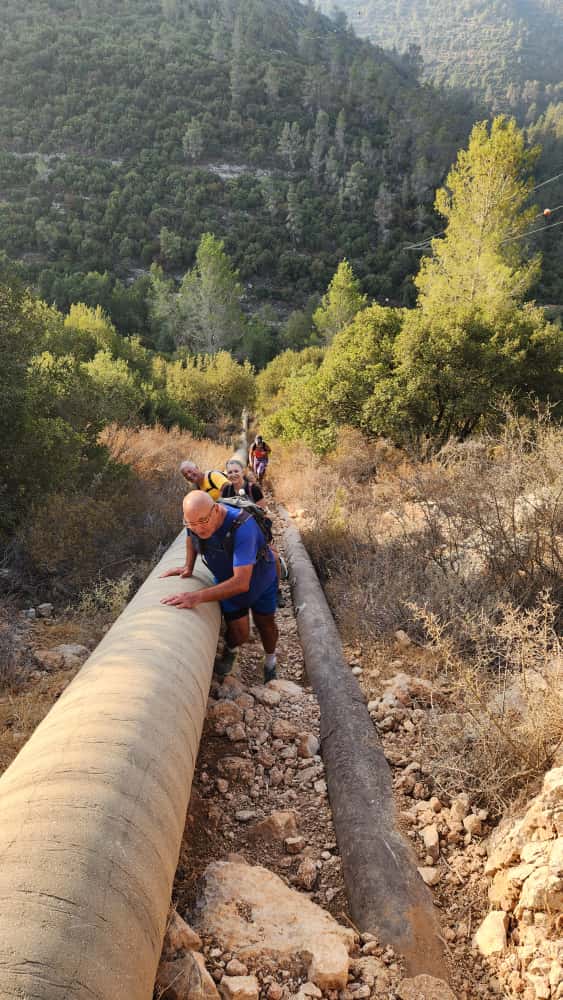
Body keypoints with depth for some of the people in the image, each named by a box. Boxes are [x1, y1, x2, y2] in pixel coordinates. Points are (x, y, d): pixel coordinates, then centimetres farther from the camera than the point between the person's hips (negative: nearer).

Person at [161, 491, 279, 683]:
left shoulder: (242, 527, -45)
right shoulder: (195, 519, -25)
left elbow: (242, 583, -49)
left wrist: (197, 597, -53)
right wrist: (188, 567, -6)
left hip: (260, 578, -3)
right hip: (227, 580, 3)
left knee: (265, 624, 15)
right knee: (239, 632, -2)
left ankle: (270, 662, 46)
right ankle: (230, 651, 34)